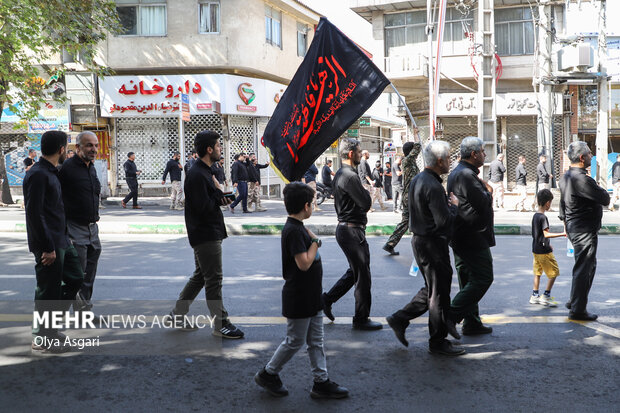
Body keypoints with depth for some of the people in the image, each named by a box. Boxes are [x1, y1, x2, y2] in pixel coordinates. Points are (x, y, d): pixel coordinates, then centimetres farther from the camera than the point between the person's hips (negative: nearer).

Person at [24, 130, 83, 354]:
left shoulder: (51, 172, 14)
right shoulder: (38, 175, -18)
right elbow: (34, 213, -22)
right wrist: (47, 248, -22)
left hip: (61, 240, 10)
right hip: (48, 244, -10)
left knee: (75, 278, 15)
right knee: (48, 291, 0)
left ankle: (48, 325, 25)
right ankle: (41, 339, 13)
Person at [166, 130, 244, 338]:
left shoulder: (205, 171, 14)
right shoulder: (197, 175, -19)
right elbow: (203, 207, -25)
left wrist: (219, 197, 4)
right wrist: (218, 191, -12)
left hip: (210, 233, 11)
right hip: (205, 235, -11)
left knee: (200, 276, 18)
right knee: (214, 280, -3)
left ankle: (178, 313, 28)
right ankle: (221, 324, 5)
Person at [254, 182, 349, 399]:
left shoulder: (299, 228, 10)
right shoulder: (294, 231, -21)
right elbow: (304, 263, -26)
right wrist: (315, 241, -16)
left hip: (311, 297, 10)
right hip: (298, 299, -10)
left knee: (316, 342, 13)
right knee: (294, 342, 4)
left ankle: (322, 382, 21)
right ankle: (268, 374, 21)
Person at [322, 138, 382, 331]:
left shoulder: (340, 174, 13)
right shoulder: (350, 177, -20)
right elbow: (366, 203, -20)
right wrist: (366, 190, -2)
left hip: (344, 227, 10)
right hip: (352, 231, -10)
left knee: (355, 271, 20)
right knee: (362, 275, -1)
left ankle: (328, 298, 24)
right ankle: (361, 319, 9)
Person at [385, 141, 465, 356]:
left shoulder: (418, 179, 9)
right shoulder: (433, 186, -23)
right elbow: (444, 221, -26)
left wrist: (446, 204, 11)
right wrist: (454, 205, -7)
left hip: (420, 239, 10)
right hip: (432, 244, -10)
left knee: (432, 289, 20)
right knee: (438, 293, 2)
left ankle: (400, 319, 21)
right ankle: (438, 341, 14)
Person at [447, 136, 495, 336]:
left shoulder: (457, 173, 16)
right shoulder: (466, 175, -19)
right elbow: (483, 203, -19)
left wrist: (484, 190, 5)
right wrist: (488, 191, 0)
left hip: (460, 237, 11)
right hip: (472, 237, -11)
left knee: (470, 280, 14)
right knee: (483, 278, -6)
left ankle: (471, 323, 20)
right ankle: (451, 316, -9)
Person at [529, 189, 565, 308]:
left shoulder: (535, 216, 10)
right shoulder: (543, 217, -18)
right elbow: (546, 234, -24)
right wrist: (563, 234, -24)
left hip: (536, 249, 9)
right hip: (544, 251, -9)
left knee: (538, 272, 14)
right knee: (554, 272, -1)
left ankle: (535, 295, 17)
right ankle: (546, 296, -1)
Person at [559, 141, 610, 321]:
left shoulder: (565, 177, 9)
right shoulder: (582, 179, -23)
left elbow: (563, 203, 19)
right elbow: (605, 199, -18)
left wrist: (566, 225, 28)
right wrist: (601, 189, 3)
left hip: (574, 228, 10)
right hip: (585, 231, -10)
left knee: (589, 265, 21)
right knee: (583, 268, -2)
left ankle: (574, 301, 29)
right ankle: (578, 310, 5)